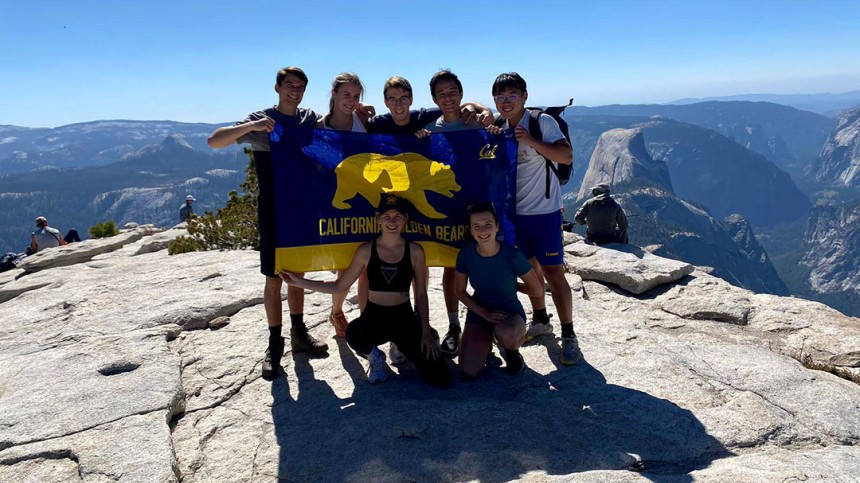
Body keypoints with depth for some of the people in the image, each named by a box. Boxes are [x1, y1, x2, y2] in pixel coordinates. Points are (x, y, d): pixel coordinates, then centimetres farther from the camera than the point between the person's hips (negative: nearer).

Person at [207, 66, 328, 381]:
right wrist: (251, 127, -26)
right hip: (273, 212, -4)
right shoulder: (261, 120, -5)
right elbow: (214, 142, -13)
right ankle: (275, 344, 9)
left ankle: (298, 333, 27)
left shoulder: (311, 119, 7)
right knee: (274, 278, -1)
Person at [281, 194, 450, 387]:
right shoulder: (366, 251, -4)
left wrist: (425, 332, -1)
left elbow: (421, 294, 3)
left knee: (441, 378, -11)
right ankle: (375, 357, -1)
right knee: (353, 334, -40)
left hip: (405, 318, 1)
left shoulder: (415, 251, -4)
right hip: (374, 317, -1)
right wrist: (300, 282, -1)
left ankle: (401, 348, 19)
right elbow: (340, 286, 4)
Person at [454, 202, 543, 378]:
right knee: (468, 371, -15)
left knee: (507, 335, -40)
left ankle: (511, 350, 0)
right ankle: (486, 341, 19)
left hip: (510, 312, -2)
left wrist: (510, 286, 0)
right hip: (479, 313, 3)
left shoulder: (512, 255, -22)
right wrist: (484, 314, -11)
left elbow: (537, 290, -10)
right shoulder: (466, 255, -13)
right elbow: (460, 292, 0)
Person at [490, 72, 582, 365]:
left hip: (544, 211, -6)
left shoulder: (542, 122, -10)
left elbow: (566, 156, -20)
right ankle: (540, 321, 33)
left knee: (553, 272, -5)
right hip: (514, 211, 6)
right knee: (530, 268, 16)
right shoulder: (498, 128, 8)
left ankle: (569, 336, 5)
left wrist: (531, 141, -28)